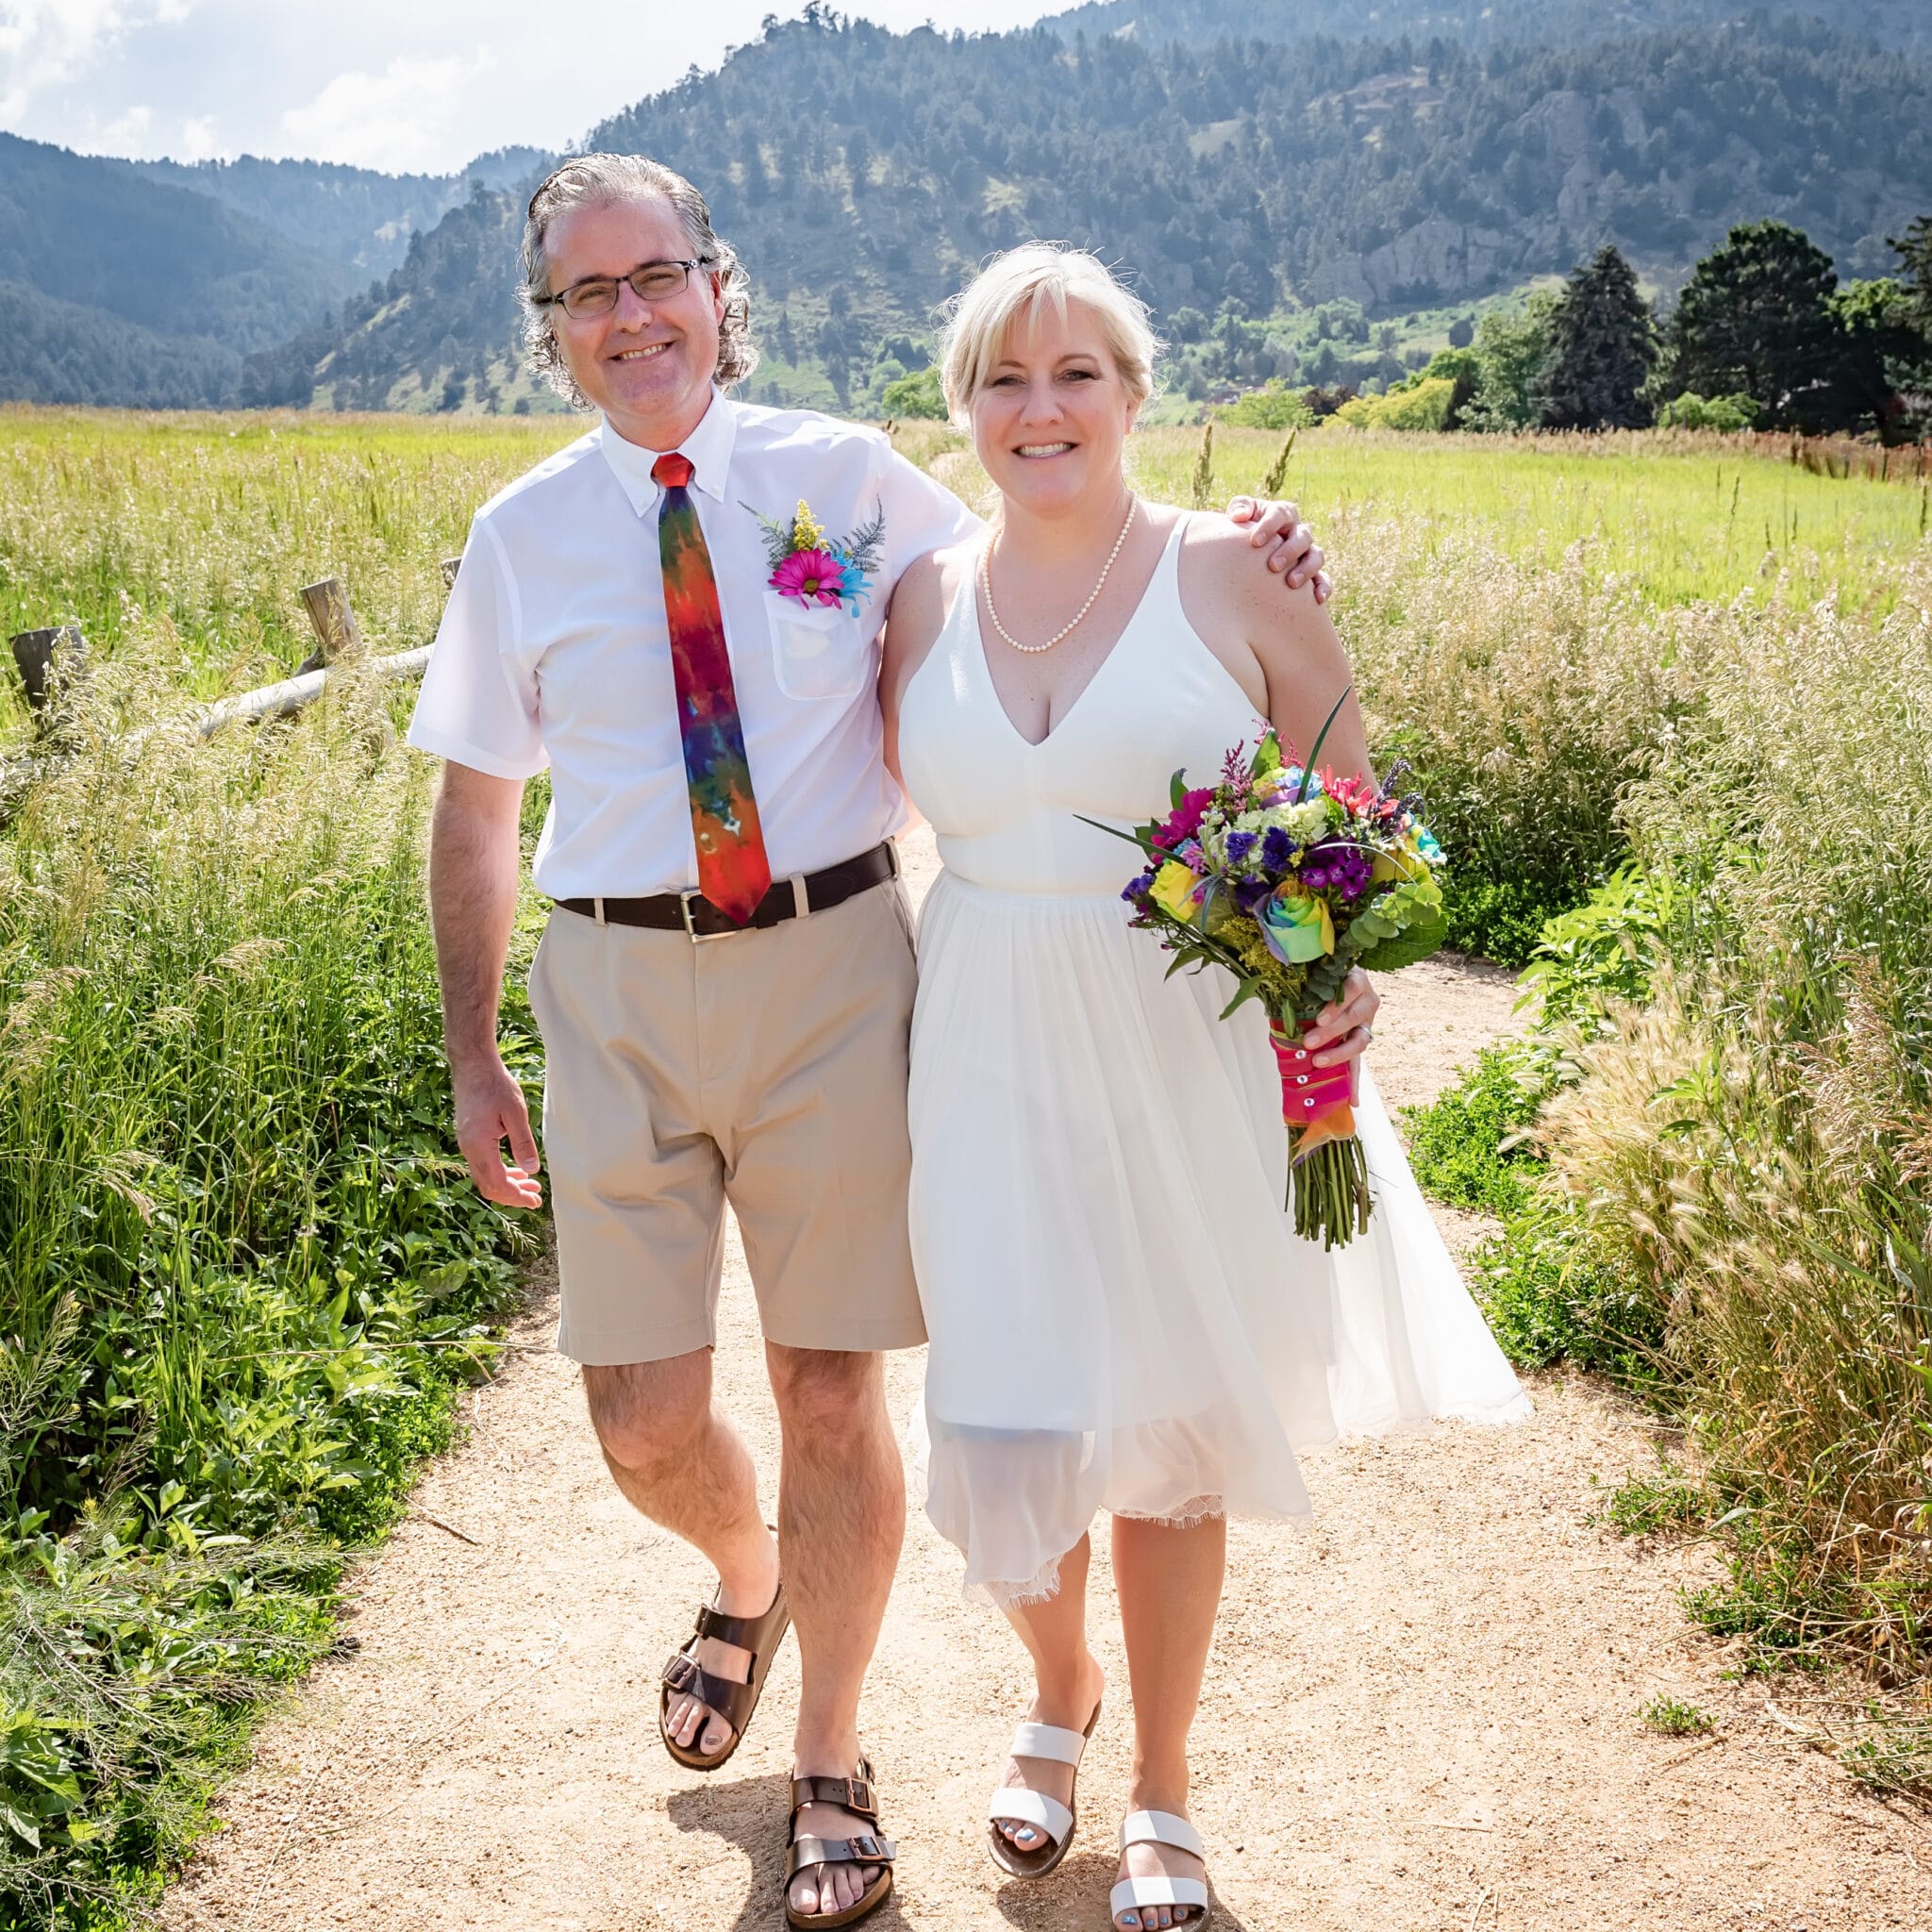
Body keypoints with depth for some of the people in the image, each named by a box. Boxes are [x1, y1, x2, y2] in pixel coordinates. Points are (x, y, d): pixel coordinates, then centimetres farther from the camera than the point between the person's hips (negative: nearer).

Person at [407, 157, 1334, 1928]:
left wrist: (1226, 551, -3)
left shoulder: (845, 478, 2)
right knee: (646, 1423, 3)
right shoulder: (522, 538, 4)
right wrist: (474, 1059, 7)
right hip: (621, 988, 1)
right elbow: (475, 809, 9)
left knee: (834, 1392, 6)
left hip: (830, 966, -1)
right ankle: (750, 1577, 42)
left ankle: (833, 1771, 29)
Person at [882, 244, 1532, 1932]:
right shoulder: (925, 603, 4)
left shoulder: (1235, 574, -5)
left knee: (1171, 1430, 10)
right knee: (1009, 1426, 2)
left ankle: (1163, 1788, 33)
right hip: (999, 1064, 2)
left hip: (1194, 1064, -2)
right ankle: (1061, 1686, 38)